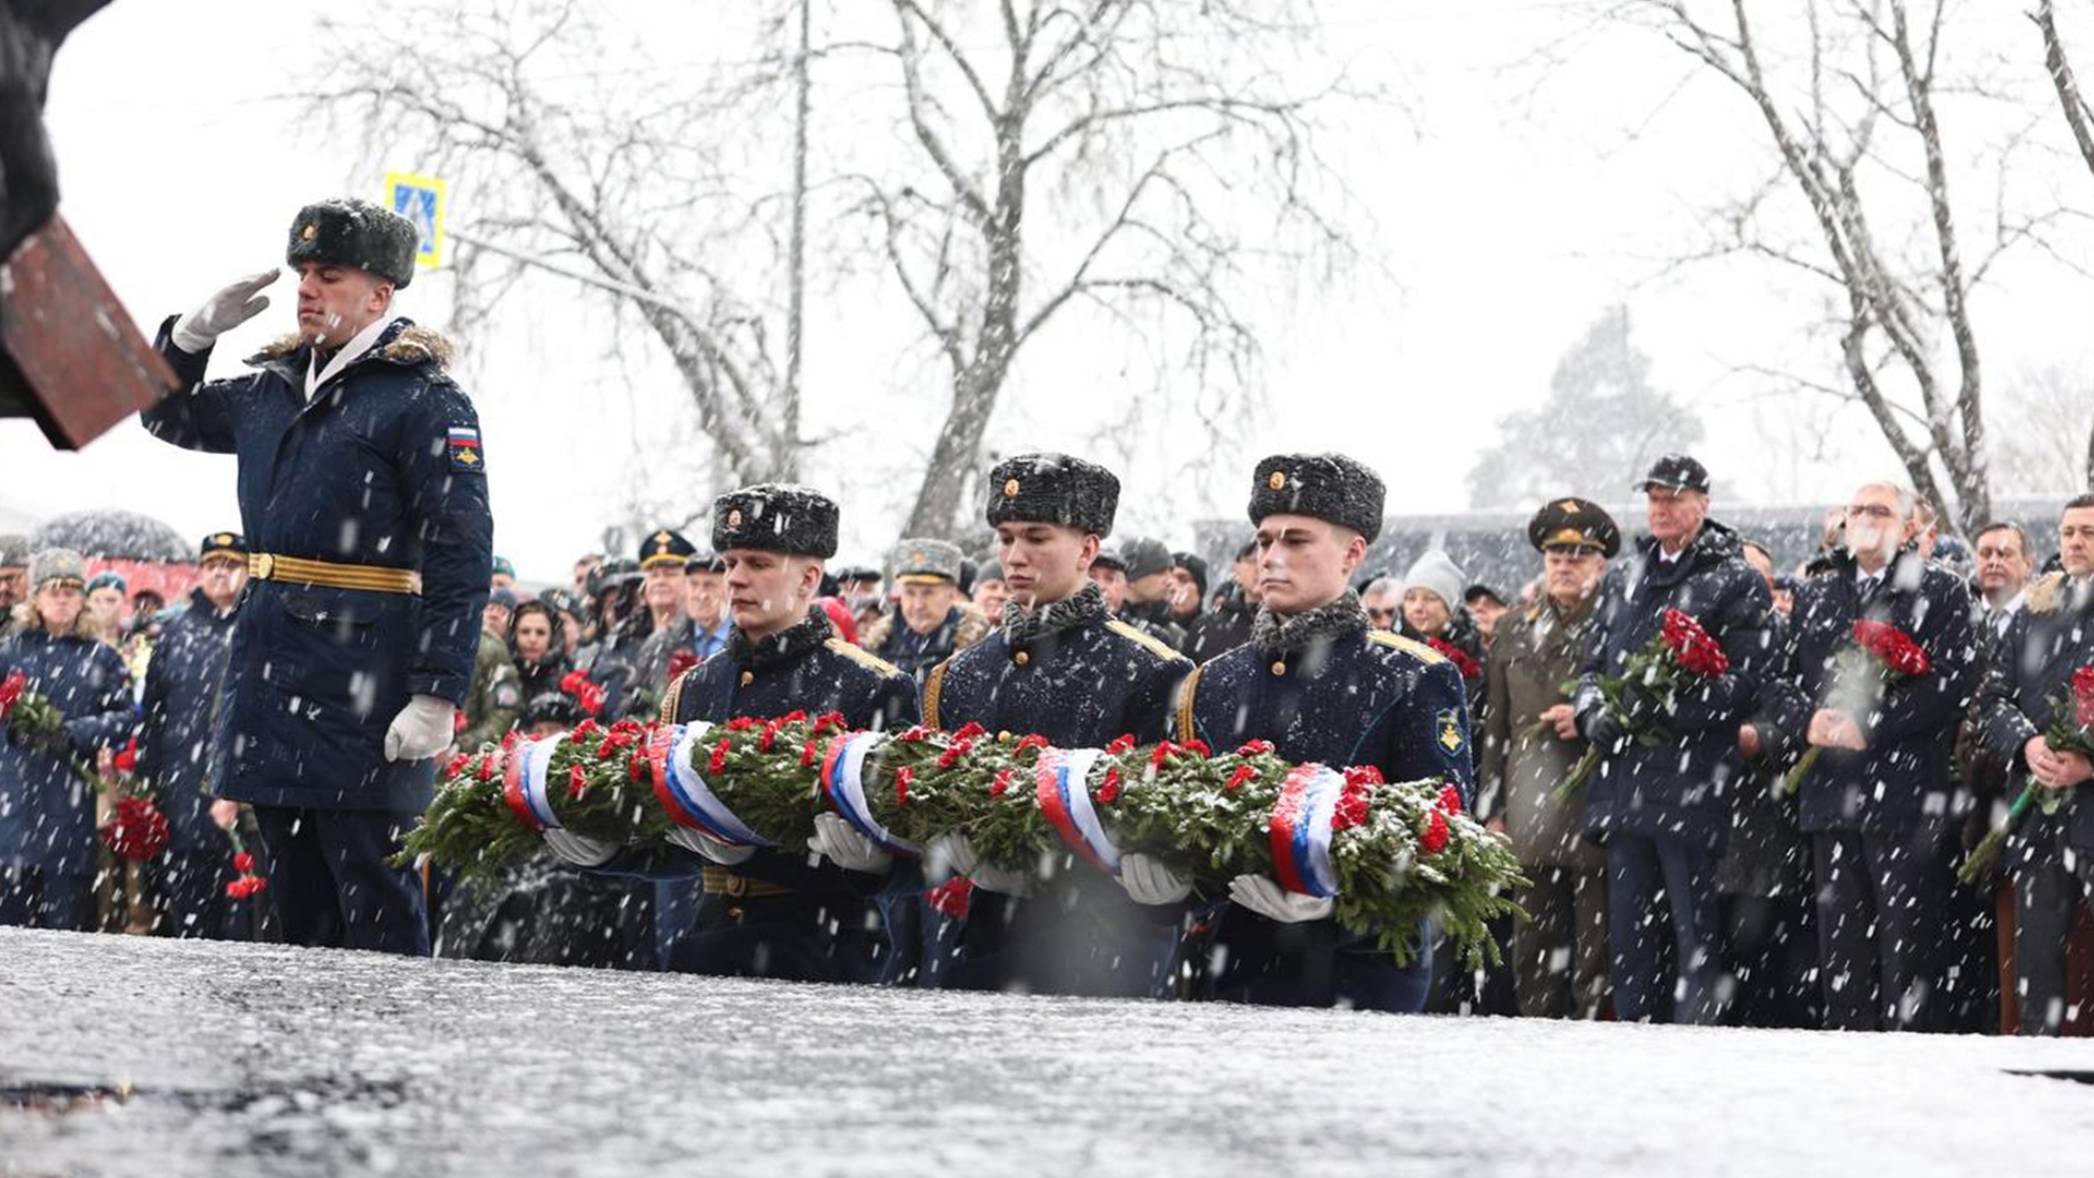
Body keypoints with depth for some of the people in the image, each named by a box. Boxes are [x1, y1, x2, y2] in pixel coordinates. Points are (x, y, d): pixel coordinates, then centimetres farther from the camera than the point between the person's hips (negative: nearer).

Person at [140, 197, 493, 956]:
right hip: (271, 676, 8)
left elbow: (461, 558, -14)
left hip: (364, 689, -8)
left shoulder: (422, 399, -8)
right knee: (298, 901, 14)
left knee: (374, 904, -6)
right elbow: (169, 417, 31)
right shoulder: (272, 389, 14)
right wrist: (197, 331, 11)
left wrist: (437, 696, -20)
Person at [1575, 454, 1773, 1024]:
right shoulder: (1621, 580, 20)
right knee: (1628, 928, 8)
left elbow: (1746, 679, -9)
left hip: (1692, 780, -6)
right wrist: (1593, 712, 0)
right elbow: (1592, 664, 22)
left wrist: (1666, 704, -19)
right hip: (1623, 780, 6)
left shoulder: (1735, 582, 0)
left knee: (1694, 929, -5)